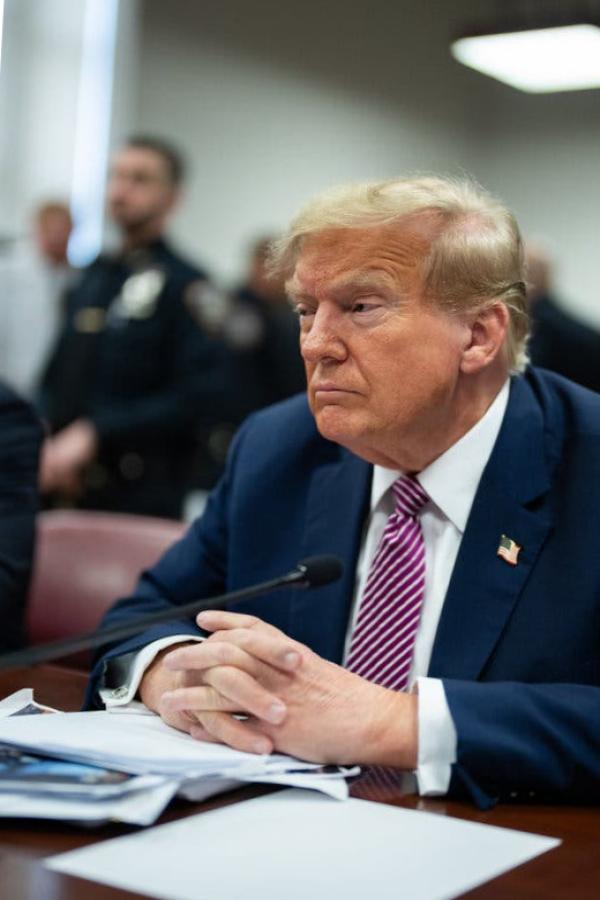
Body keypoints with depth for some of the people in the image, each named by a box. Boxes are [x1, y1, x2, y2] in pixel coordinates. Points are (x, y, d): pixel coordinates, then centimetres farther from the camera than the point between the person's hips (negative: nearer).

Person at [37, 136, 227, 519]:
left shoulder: (187, 285, -8)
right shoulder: (94, 278, 14)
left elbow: (199, 397, -16)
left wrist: (94, 432, -17)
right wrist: (44, 441, 1)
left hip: (140, 494, -6)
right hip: (71, 485, 6)